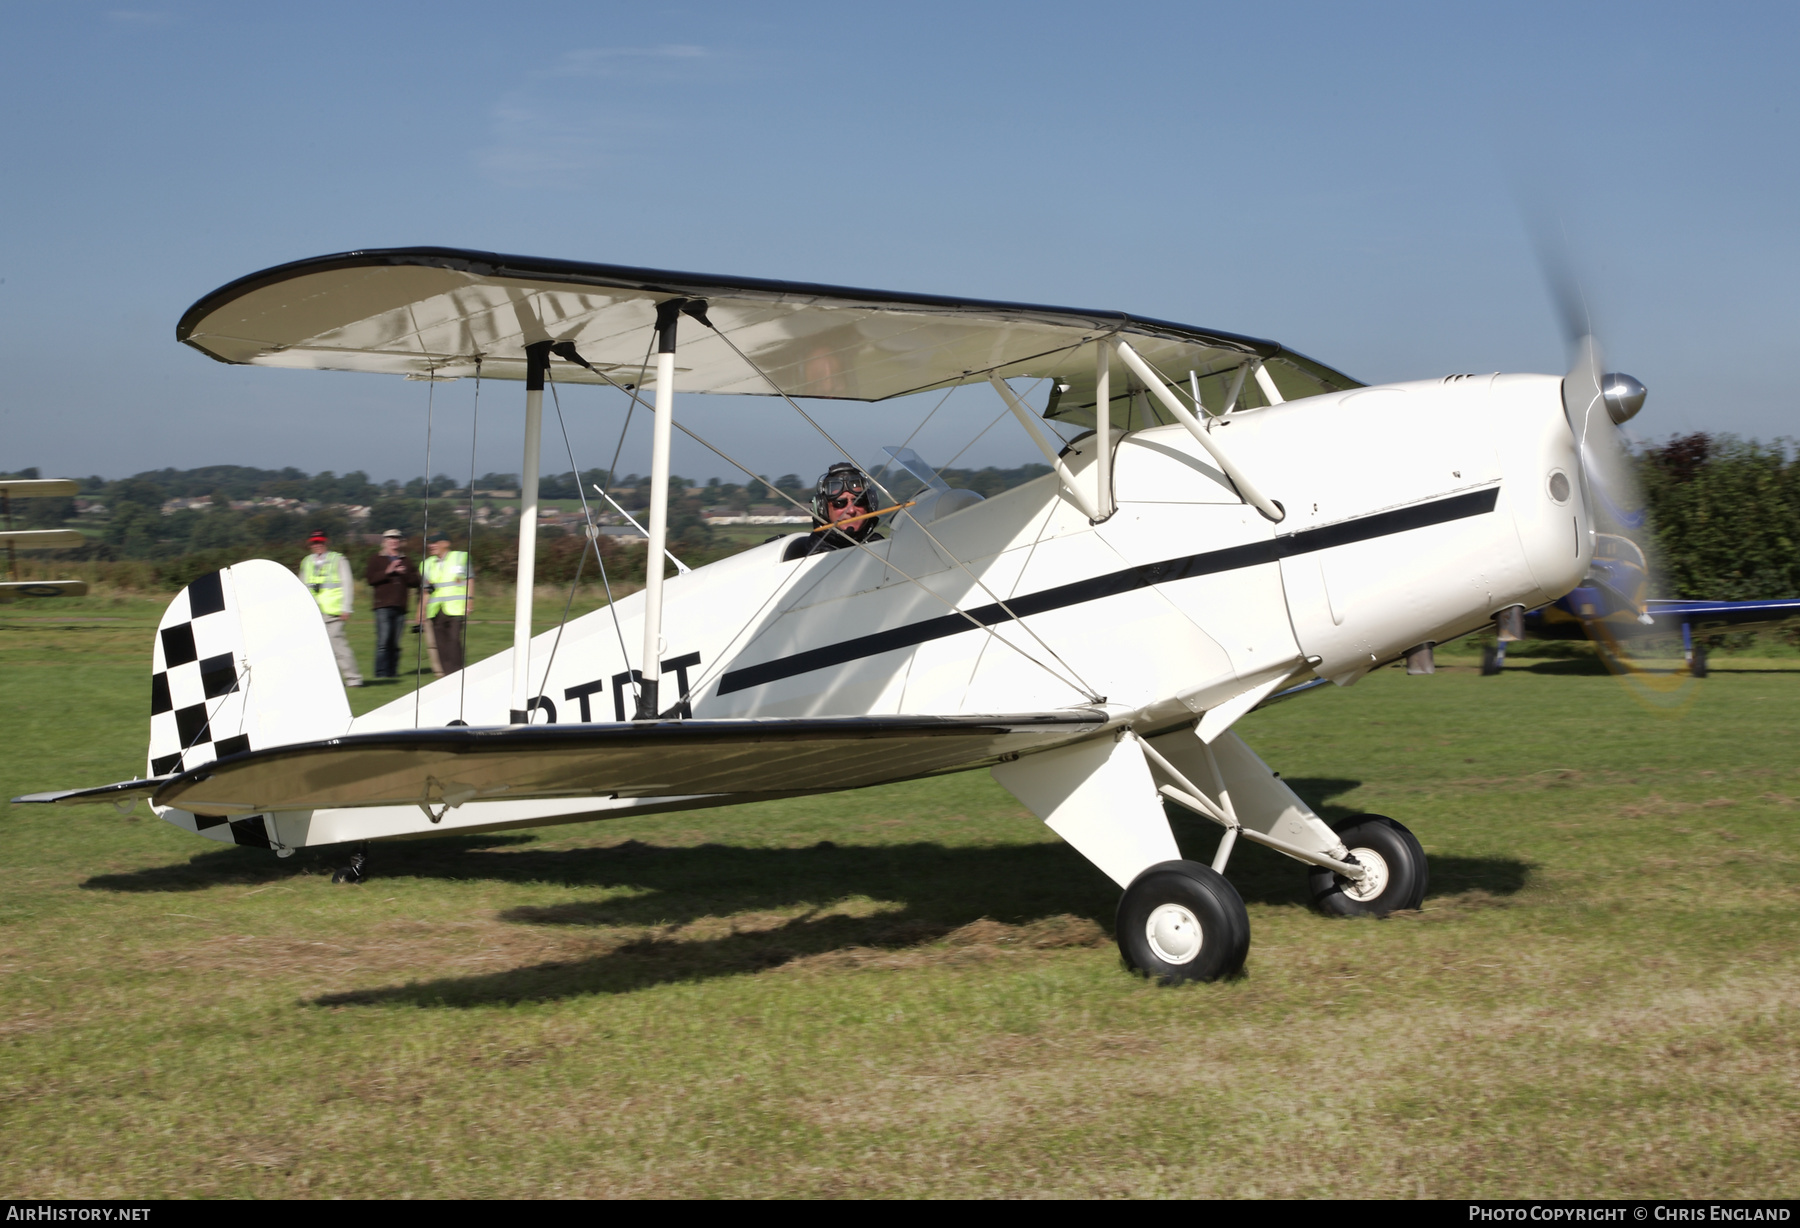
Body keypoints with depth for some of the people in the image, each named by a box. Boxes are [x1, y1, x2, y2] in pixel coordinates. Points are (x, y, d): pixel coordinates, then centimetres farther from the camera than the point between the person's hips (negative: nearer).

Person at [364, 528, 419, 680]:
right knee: (383, 640, -13)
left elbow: (415, 582, 13)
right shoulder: (375, 559, 10)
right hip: (383, 605, -4)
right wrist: (387, 572, -12)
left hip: (400, 606, 4)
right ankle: (381, 673, -11)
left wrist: (405, 573, -4)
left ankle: (392, 671, 9)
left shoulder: (407, 562, 21)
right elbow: (369, 578, -4)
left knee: (395, 643, 4)